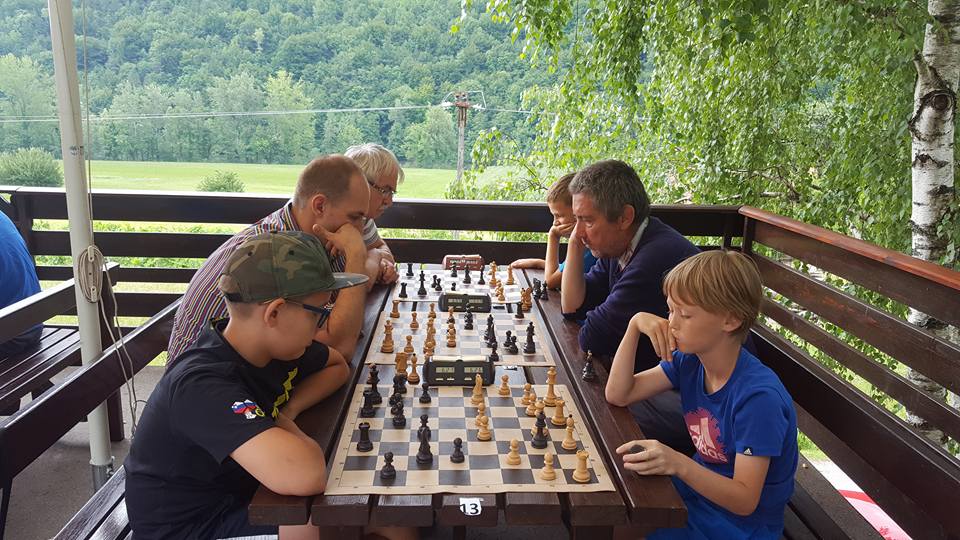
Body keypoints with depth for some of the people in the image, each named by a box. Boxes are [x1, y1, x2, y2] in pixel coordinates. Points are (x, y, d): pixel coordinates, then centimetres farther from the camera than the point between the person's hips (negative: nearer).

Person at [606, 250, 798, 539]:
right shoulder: (689, 360, -6)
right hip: (699, 490, 7)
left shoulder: (758, 396, -28)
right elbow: (618, 395, -6)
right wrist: (635, 325, -16)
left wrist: (679, 464, -43)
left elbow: (745, 501, -26)